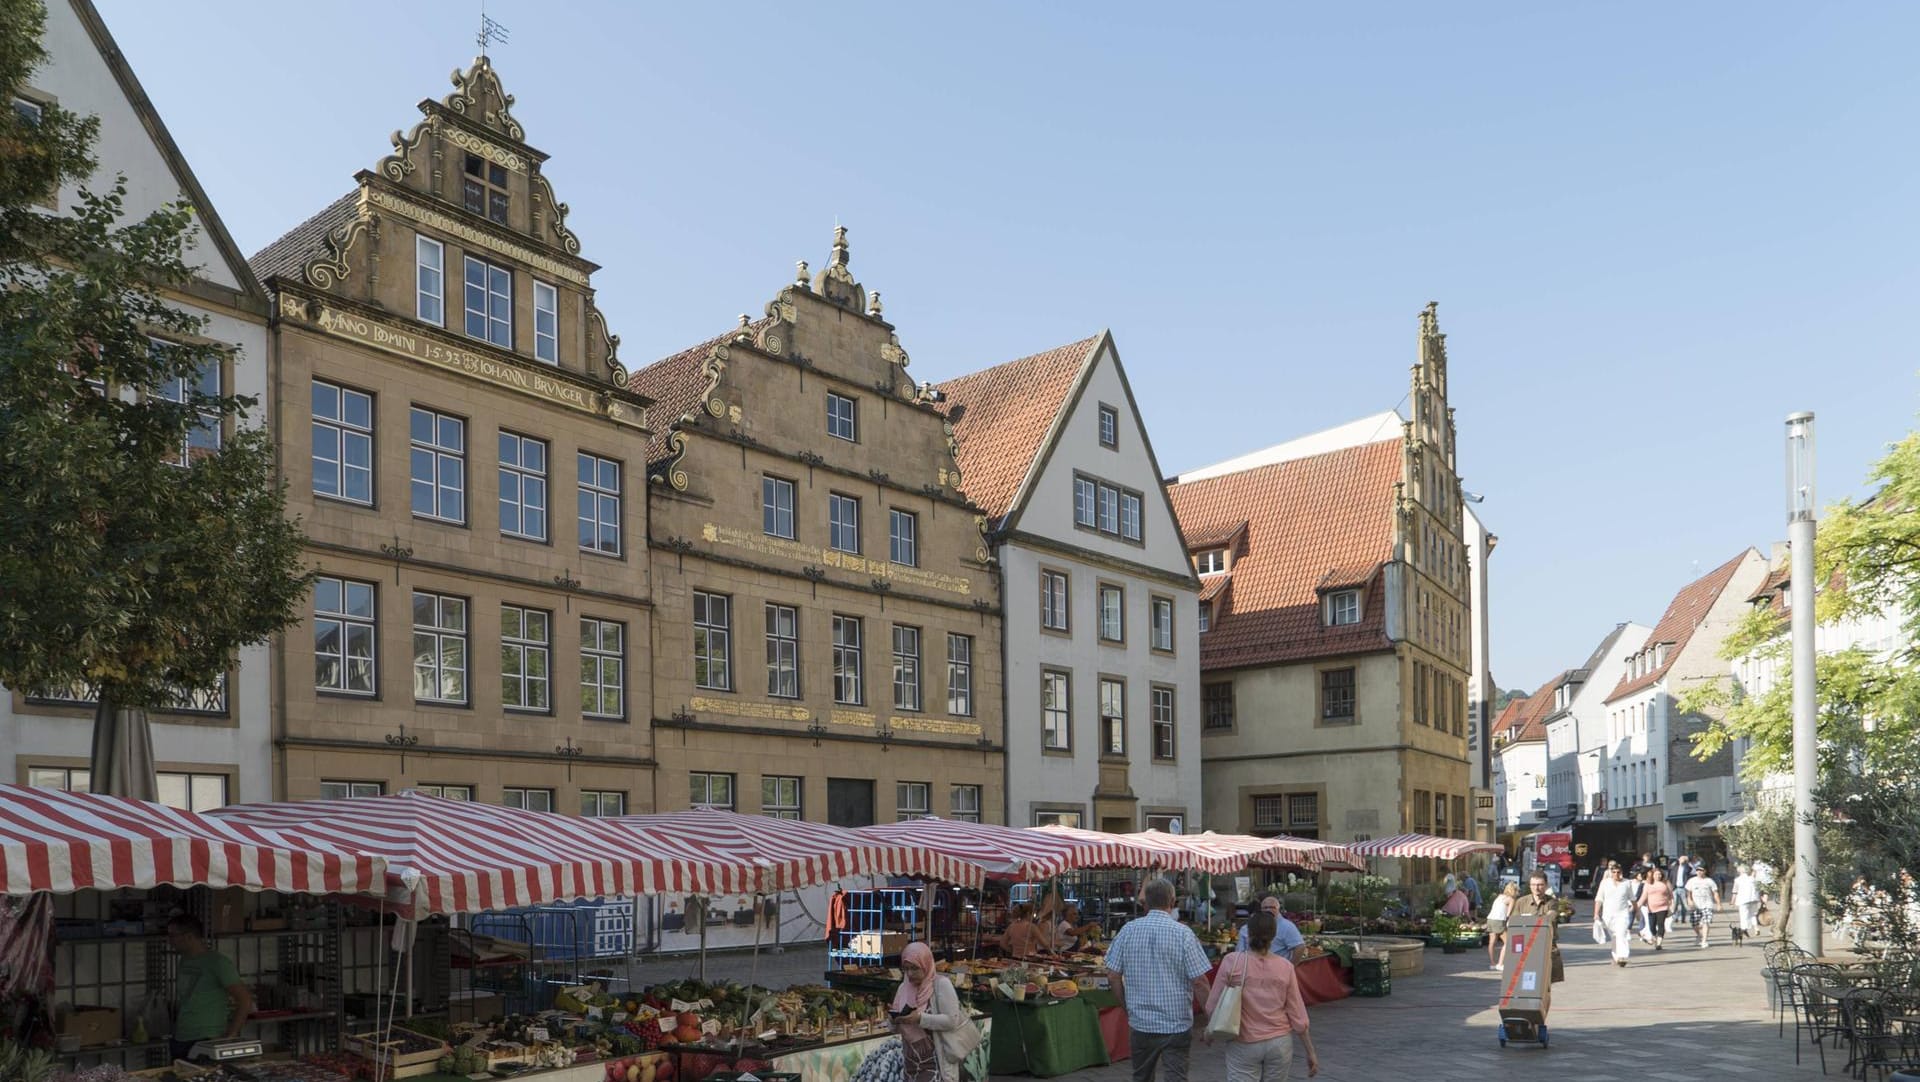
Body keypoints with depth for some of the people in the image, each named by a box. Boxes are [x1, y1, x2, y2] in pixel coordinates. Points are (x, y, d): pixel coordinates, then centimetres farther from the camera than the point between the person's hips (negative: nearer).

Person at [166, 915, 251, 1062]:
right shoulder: (183, 961, 14)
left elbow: (245, 999, -13)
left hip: (206, 1042, -7)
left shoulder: (217, 962, -10)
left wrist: (230, 1036, -16)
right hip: (179, 1043, 7)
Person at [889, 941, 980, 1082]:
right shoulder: (904, 987, 6)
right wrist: (896, 1022, -10)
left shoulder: (941, 983, -10)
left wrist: (921, 1019, -23)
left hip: (937, 1062, -5)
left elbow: (952, 1020, -16)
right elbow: (897, 1028, 13)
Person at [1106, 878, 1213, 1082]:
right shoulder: (1183, 933, -11)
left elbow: (1114, 975, 1)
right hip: (1177, 1025, -3)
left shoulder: (1128, 930, -2)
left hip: (1140, 1022, 3)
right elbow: (1199, 982, -12)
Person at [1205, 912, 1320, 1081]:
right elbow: (1298, 1016, 0)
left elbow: (1212, 1007, -6)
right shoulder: (1285, 967, -5)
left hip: (1244, 1046, -3)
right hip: (1280, 1043, 3)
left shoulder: (1232, 961, -11)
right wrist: (1311, 1052, 11)